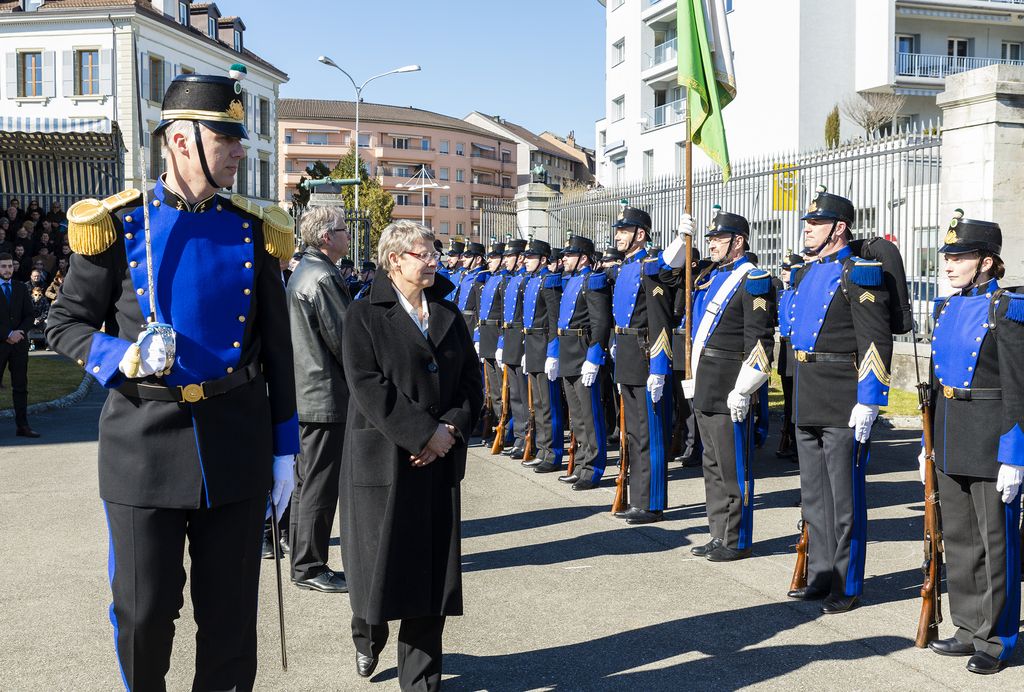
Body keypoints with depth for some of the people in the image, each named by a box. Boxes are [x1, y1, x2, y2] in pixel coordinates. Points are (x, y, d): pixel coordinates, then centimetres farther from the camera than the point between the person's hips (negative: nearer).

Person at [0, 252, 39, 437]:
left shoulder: (21, 288, 11)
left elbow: (29, 315, 9)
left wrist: (19, 332, -7)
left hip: (19, 343, 3)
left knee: (20, 386, 3)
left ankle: (22, 426, 4)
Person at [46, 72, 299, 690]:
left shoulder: (254, 231, 5)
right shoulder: (118, 225, -2)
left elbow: (277, 351, 8)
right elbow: (65, 325, 4)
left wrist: (285, 448, 7)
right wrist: (123, 356, -17)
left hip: (236, 444, 2)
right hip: (145, 439, -2)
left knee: (231, 611, 9)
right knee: (144, 612, 7)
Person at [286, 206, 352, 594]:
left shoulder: (303, 272, 15)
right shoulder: (323, 278, -17)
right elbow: (343, 339, -18)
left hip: (305, 393, 11)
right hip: (326, 396, -10)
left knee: (306, 482, 17)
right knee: (320, 486, -2)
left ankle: (301, 562, 27)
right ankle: (309, 568, 5)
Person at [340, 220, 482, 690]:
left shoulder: (449, 316, 12)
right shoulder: (365, 316, -3)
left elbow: (472, 382, 8)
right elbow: (368, 387, -14)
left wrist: (452, 428, -9)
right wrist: (424, 433, -17)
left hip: (440, 460, 4)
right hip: (383, 458, -4)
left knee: (433, 570, 4)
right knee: (380, 565, 4)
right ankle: (367, 636, 36)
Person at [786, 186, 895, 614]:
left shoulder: (859, 274, -11)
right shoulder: (807, 272, 15)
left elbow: (877, 343, -16)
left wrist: (867, 405, -19)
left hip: (843, 406, -9)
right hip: (808, 404, 9)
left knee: (844, 499, 1)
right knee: (814, 496, 15)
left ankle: (847, 587, 11)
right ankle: (821, 577, 26)